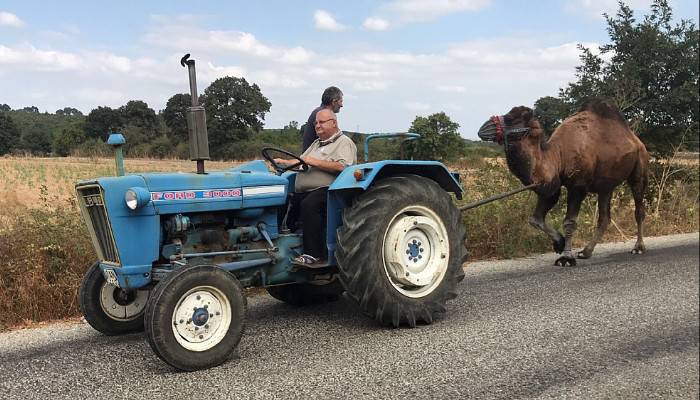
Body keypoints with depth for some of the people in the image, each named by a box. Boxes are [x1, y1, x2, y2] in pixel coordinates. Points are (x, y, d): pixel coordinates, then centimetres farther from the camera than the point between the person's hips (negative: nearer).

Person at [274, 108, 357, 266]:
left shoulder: (344, 142, 3)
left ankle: (314, 255, -32)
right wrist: (284, 162, 11)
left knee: (309, 204, -35)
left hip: (327, 189, -8)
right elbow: (299, 161, 30)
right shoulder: (316, 144, 32)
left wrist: (315, 162, -14)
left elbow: (342, 166, -15)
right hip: (303, 192, 8)